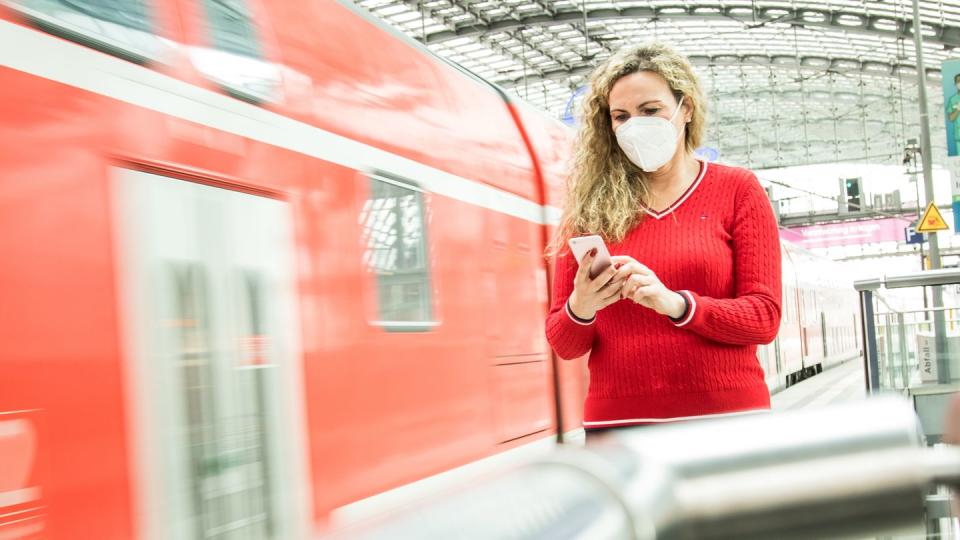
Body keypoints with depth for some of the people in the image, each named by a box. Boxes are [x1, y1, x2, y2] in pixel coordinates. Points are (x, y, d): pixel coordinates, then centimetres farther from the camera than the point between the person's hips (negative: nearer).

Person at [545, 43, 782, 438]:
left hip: (723, 415, -1)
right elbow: (562, 345, 8)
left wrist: (676, 303, -18)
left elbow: (764, 318, -3)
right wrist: (580, 310, -15)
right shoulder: (591, 206, 6)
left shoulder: (737, 190, 4)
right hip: (616, 419, 1)